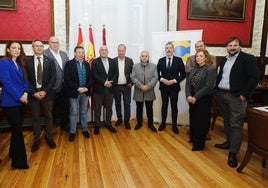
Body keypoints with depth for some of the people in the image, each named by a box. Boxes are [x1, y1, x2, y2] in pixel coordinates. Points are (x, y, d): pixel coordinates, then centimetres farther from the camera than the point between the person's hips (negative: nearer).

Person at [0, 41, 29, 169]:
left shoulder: (20, 64, 13)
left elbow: (25, 80, 11)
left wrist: (25, 93, -6)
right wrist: (19, 96, -16)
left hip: (20, 100, 7)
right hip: (10, 101, -7)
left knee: (17, 128, 15)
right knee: (17, 129, -5)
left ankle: (14, 153, 32)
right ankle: (19, 160, 5)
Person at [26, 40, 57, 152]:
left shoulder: (50, 61, 3)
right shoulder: (27, 61, 2)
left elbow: (53, 78, -2)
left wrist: (45, 91, -11)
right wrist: (34, 92, -11)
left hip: (47, 93, 0)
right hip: (33, 94, 0)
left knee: (48, 117, 9)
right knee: (35, 118, 9)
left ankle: (49, 138, 24)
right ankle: (36, 140, 22)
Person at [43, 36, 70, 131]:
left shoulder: (64, 54, 11)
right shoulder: (44, 54, -10)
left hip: (64, 86, 6)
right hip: (52, 87, -6)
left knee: (65, 107, 17)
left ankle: (64, 124, 35)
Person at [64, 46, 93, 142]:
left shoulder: (86, 64, 8)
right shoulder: (69, 64, -5)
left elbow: (90, 77, 7)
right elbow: (67, 79, -11)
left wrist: (86, 87, -9)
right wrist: (78, 88, -18)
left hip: (85, 92, 4)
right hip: (74, 92, -4)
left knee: (84, 112, 14)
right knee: (74, 112, 5)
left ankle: (85, 129, 26)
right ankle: (72, 132, 17)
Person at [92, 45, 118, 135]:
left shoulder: (112, 61, 9)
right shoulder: (95, 61, -2)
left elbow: (116, 73, 4)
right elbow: (95, 75, -12)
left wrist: (111, 82, -12)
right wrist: (105, 82, -19)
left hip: (110, 88, 4)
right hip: (99, 89, -3)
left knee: (109, 108, 12)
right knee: (97, 109, 7)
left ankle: (108, 124, 26)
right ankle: (97, 125, 19)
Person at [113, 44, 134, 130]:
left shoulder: (130, 60, 0)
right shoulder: (113, 61, -2)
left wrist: (131, 83, -5)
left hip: (126, 86, 0)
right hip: (116, 86, 1)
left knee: (127, 104, 2)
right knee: (117, 104, 12)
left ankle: (126, 121, 14)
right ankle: (119, 119, 28)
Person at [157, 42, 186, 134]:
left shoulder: (179, 60, -1)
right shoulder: (161, 60, 6)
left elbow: (183, 74, -3)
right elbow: (157, 73, 7)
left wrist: (174, 81, -14)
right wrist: (162, 79, -11)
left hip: (174, 87, -2)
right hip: (163, 86, 2)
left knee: (174, 106, 6)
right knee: (164, 105, 11)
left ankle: (174, 125, 18)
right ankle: (163, 123, 23)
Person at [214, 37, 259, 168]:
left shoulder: (248, 59, -6)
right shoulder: (224, 60, 14)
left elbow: (254, 78, -11)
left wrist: (245, 95, -15)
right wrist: (216, 89, 11)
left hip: (236, 96, -6)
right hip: (221, 94, 7)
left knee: (236, 125, -3)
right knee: (226, 121, 17)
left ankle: (233, 152, 3)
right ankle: (229, 142, 34)